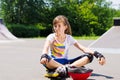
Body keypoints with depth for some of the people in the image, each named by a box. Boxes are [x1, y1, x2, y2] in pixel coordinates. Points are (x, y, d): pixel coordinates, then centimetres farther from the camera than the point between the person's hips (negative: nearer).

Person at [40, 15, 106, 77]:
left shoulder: (69, 38, 3)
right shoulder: (51, 37, -3)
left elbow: (83, 49, -8)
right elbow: (45, 48, -24)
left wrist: (97, 54, -24)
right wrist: (44, 56, -49)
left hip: (65, 62, 3)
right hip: (53, 62, -3)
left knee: (89, 56, -17)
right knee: (44, 59, -39)